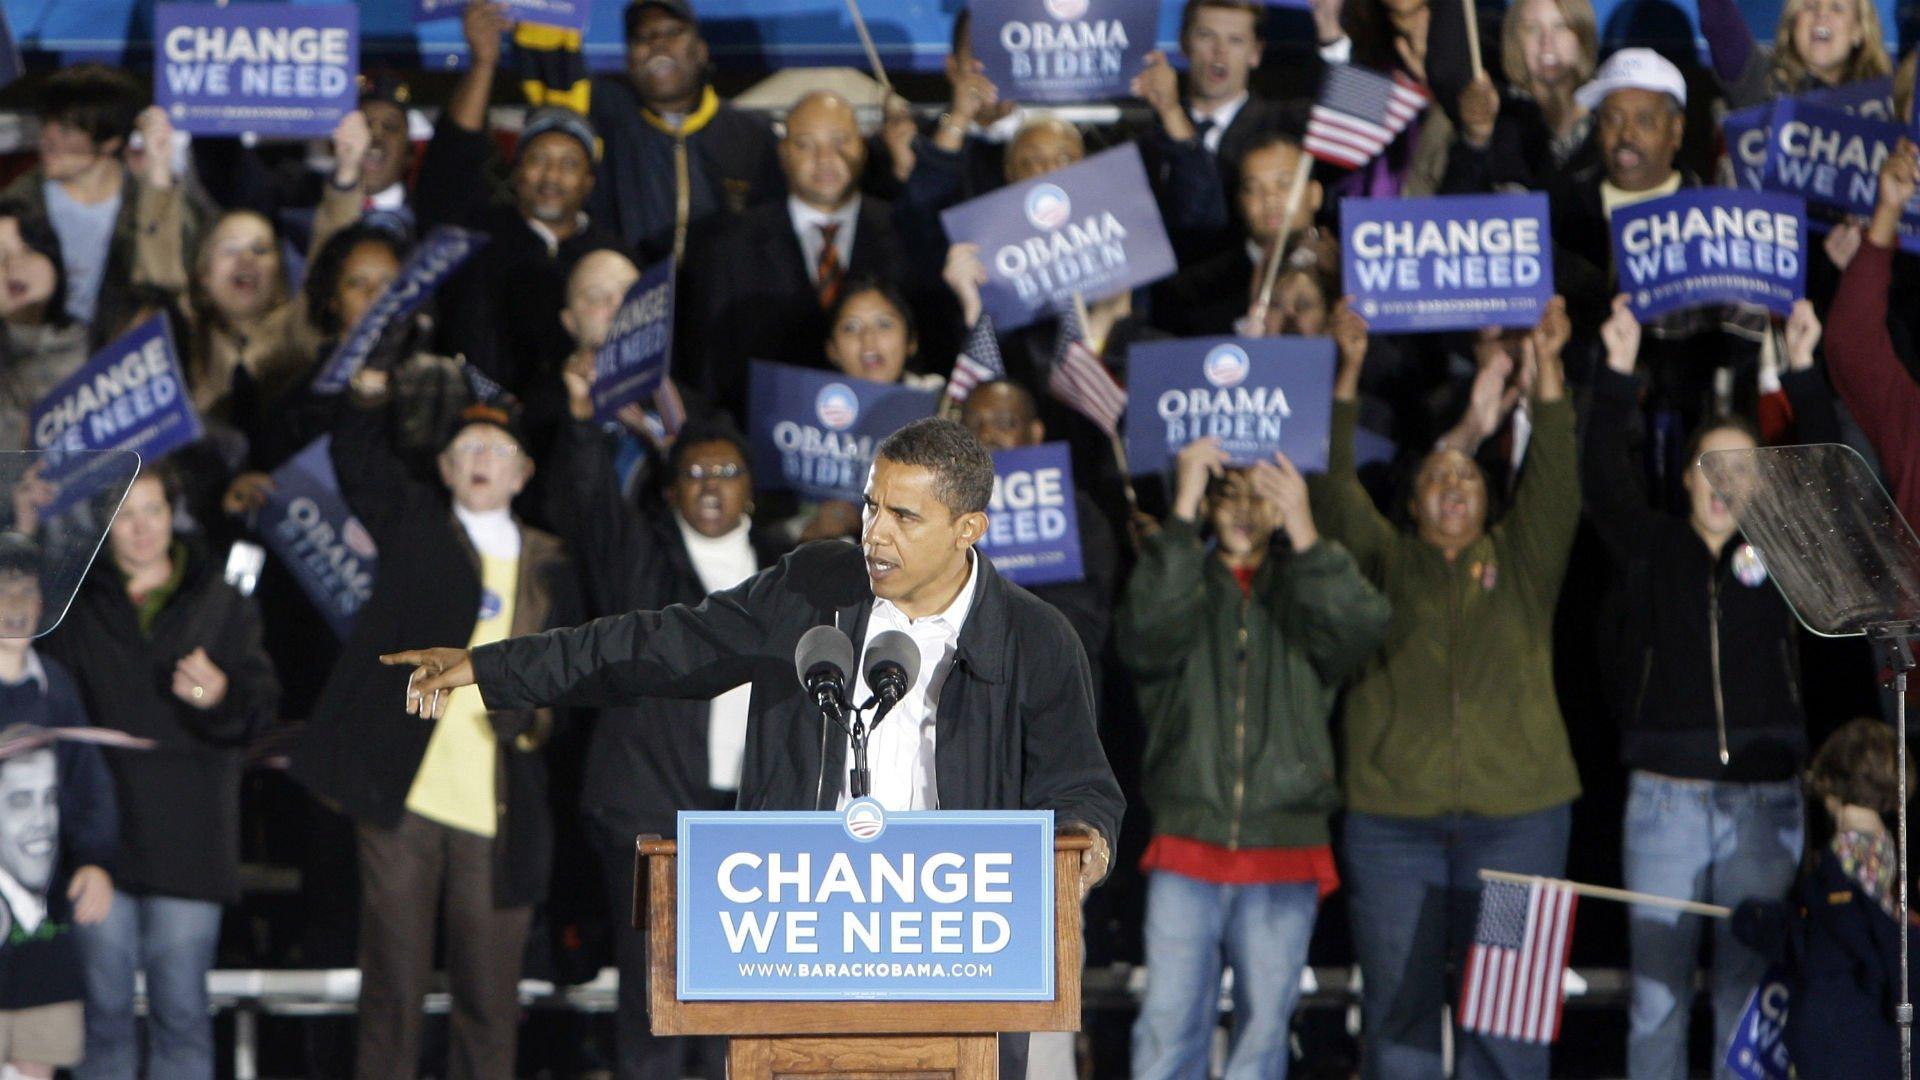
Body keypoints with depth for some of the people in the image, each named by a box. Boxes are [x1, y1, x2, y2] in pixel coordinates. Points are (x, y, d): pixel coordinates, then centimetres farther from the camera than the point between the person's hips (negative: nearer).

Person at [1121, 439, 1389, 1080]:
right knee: (1169, 1025, -6)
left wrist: (1303, 530, -21)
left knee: (1264, 1027, 3)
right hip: (1187, 842, -1)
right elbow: (1147, 635, -15)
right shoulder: (1179, 578, 8)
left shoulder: (1305, 594, 9)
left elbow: (1361, 631, -12)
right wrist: (1183, 514, -17)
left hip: (1283, 857, 1)